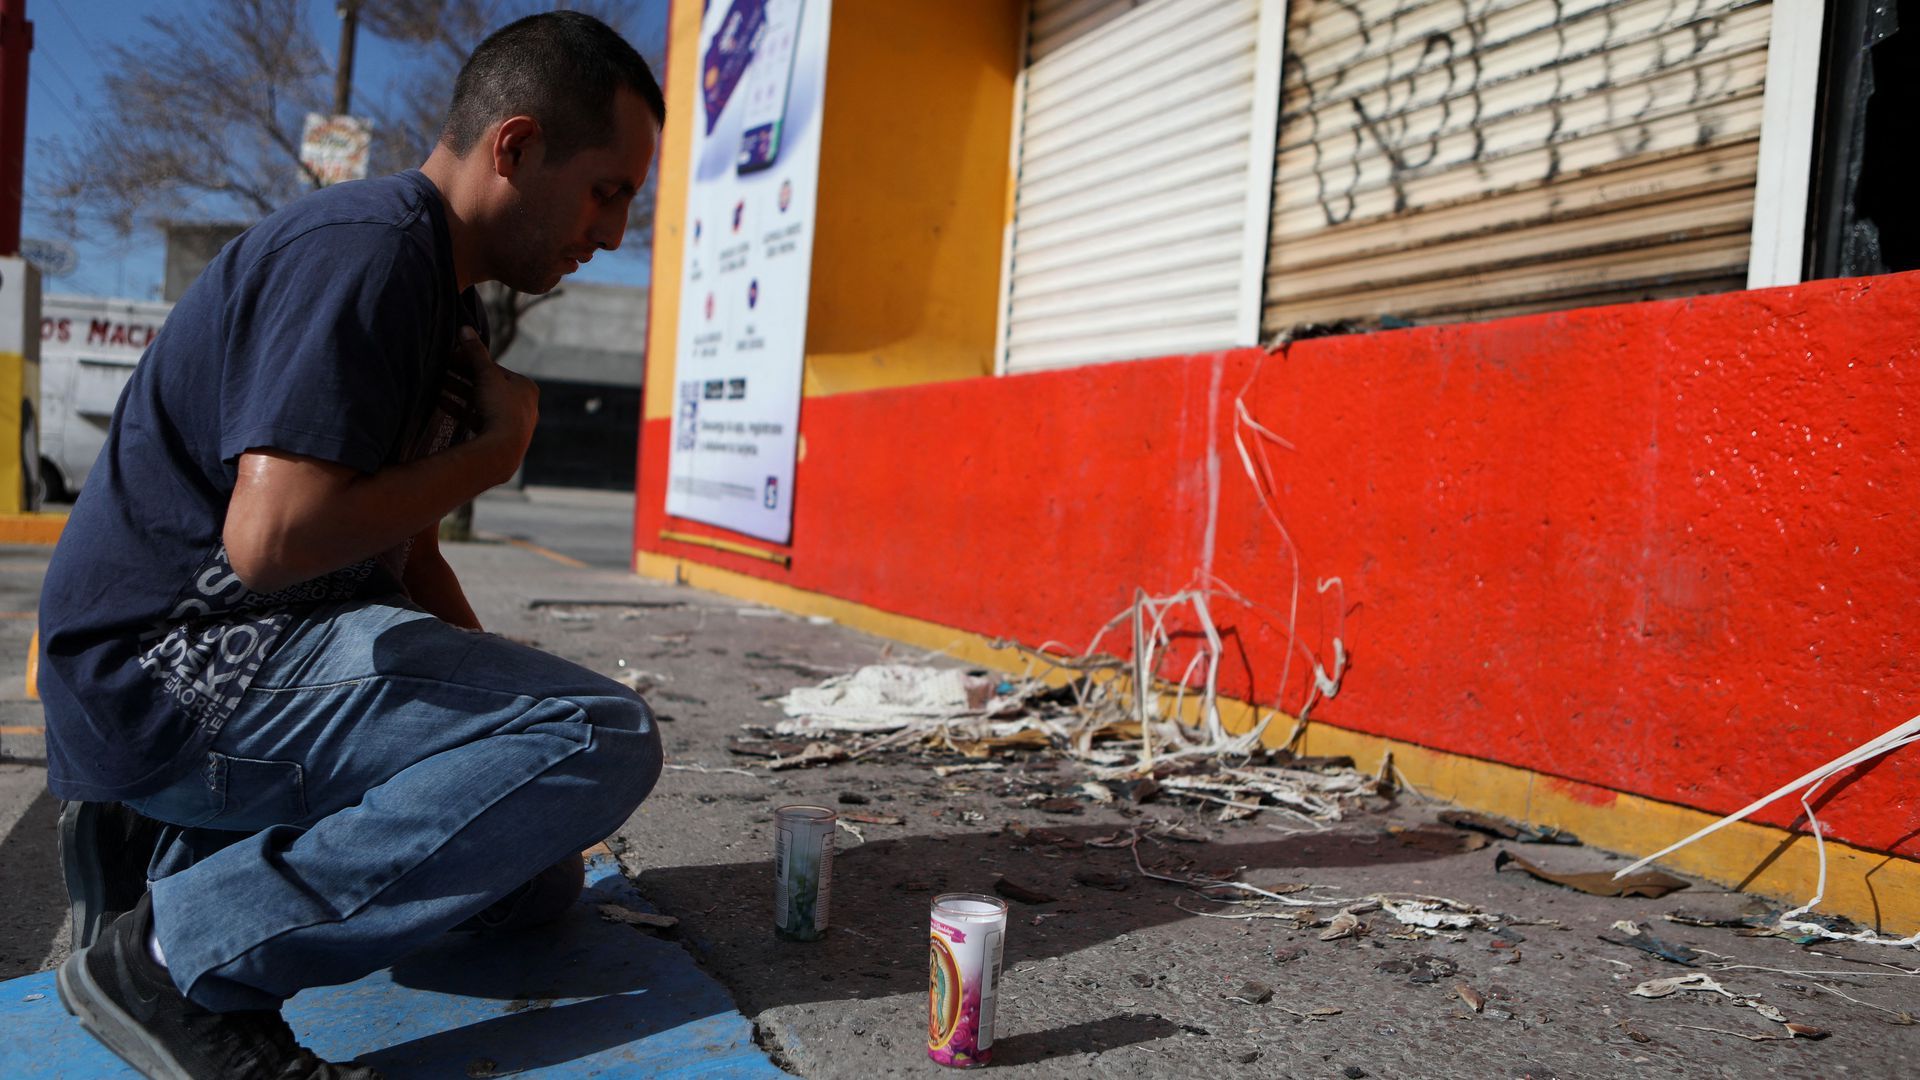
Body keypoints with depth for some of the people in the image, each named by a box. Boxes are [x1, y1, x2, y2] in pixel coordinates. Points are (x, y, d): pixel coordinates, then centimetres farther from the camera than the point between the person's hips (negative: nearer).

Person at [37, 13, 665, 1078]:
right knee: (603, 738, -23)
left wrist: (501, 703, 9)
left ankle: (168, 844, 11)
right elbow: (274, 537, -29)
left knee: (537, 871, 18)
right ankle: (182, 951, -16)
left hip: (233, 663, 10)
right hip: (165, 668, -10)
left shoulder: (450, 311, 15)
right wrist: (496, 449, -14)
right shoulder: (365, 250, -18)